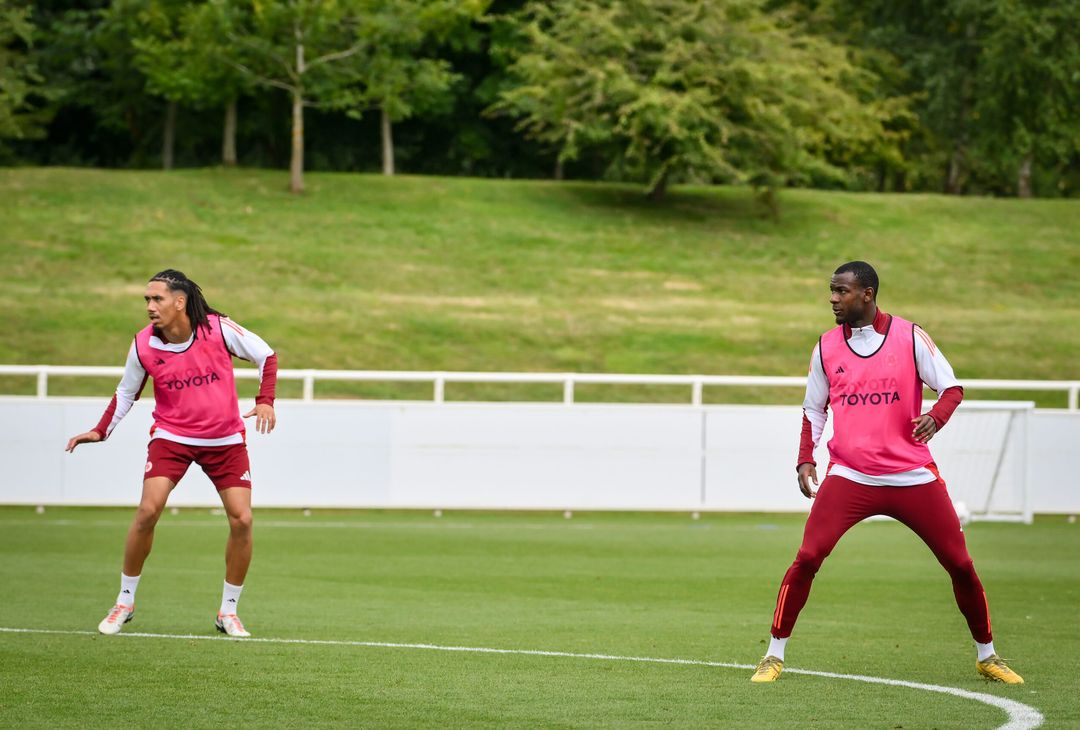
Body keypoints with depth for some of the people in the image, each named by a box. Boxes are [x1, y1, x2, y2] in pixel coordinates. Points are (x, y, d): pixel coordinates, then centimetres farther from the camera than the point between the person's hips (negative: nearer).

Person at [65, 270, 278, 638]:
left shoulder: (218, 328, -16)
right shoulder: (144, 344, -10)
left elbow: (266, 355, -3)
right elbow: (127, 392, 8)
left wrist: (265, 401, -15)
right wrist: (101, 431, -3)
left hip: (225, 439, 0)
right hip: (171, 437, 0)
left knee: (241, 519, -9)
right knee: (148, 510, -18)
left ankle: (228, 611, 9)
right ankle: (124, 602, 0)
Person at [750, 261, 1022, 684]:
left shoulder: (910, 337, -1)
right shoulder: (826, 347, 7)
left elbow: (951, 387, 0)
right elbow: (813, 410, 16)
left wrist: (936, 417, -21)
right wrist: (805, 458, 3)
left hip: (912, 475, -1)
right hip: (849, 477, 1)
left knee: (960, 564, 1)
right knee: (807, 558, -15)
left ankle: (987, 656, 20)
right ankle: (774, 656, -5)